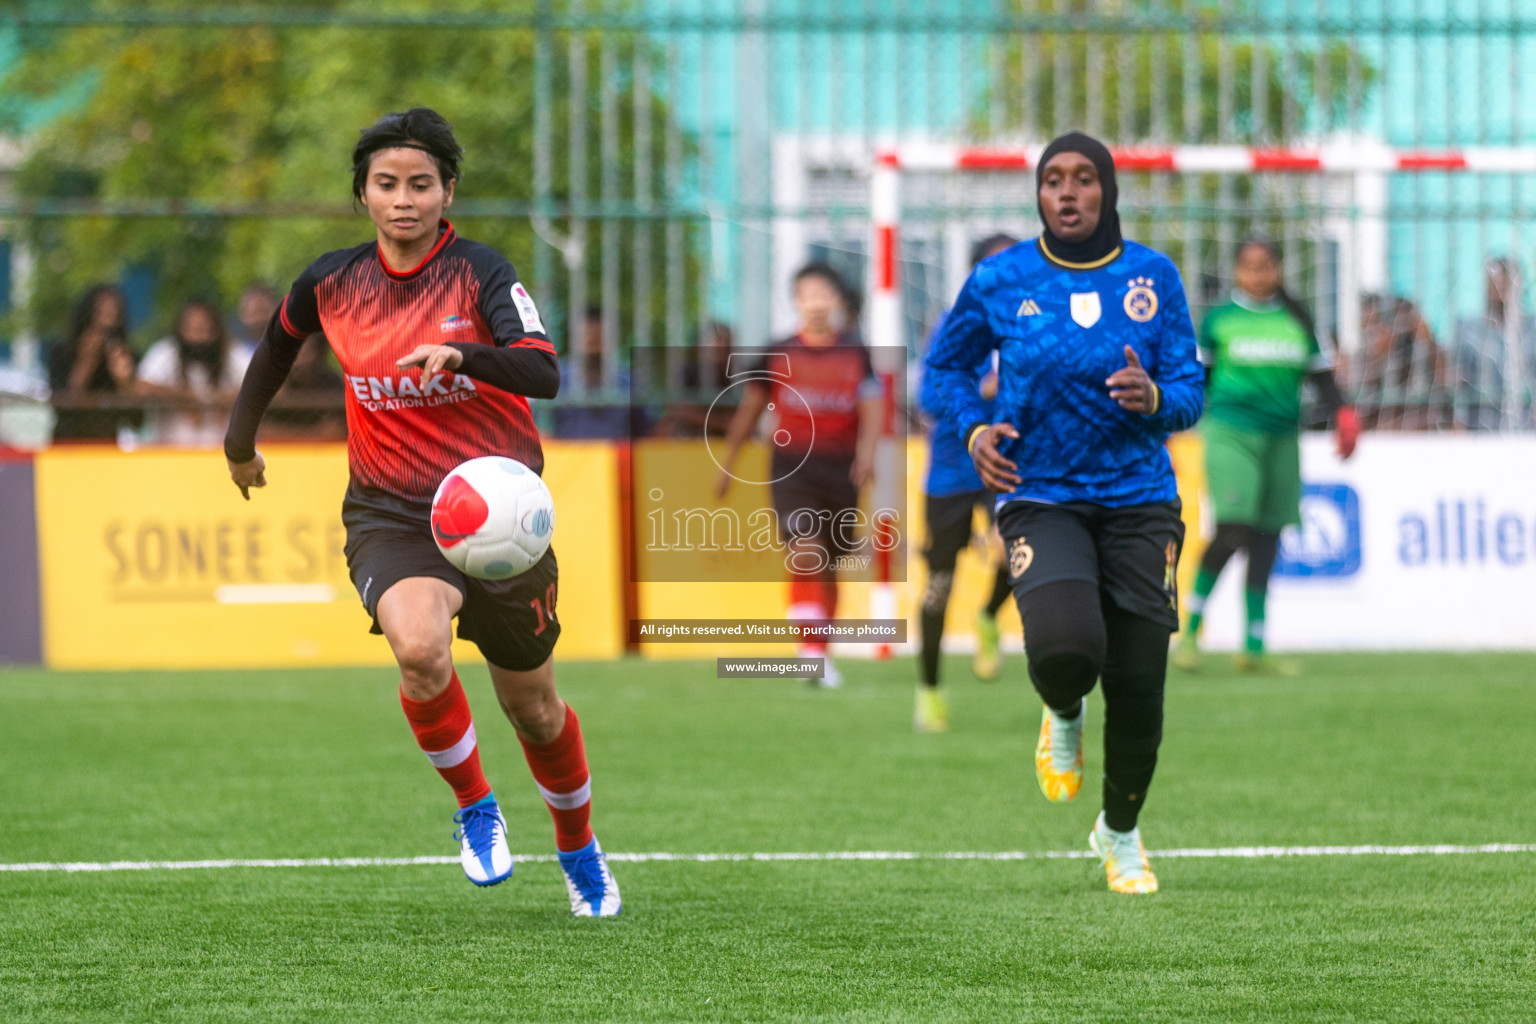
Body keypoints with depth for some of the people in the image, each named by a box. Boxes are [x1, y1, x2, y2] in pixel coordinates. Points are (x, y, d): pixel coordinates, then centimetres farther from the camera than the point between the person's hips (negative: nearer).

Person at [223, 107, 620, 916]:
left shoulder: (481, 273, -11)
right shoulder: (333, 282, 0)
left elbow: (544, 373, -26)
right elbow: (279, 342, 23)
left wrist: (462, 354, -43)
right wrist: (241, 438, 32)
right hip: (388, 512, 1)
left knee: (533, 707, 12)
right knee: (418, 646, -31)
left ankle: (578, 849, 42)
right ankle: (474, 808, -5)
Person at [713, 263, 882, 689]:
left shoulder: (855, 354, 5)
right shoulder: (779, 355, 4)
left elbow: (871, 407, -1)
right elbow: (750, 410, 12)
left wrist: (867, 450, -20)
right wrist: (726, 464, 15)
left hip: (841, 470, 2)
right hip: (791, 469, -2)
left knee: (828, 566, 10)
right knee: (805, 551, -20)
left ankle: (822, 653, 24)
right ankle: (813, 651, -26)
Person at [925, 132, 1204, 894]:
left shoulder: (1153, 277, 2)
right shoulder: (1000, 281, 0)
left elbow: (1190, 394, 4)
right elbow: (946, 365, 15)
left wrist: (1155, 397, -20)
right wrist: (973, 429, -4)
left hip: (1138, 497, 2)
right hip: (1040, 497, -2)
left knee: (1138, 682, 0)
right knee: (1064, 646, -28)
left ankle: (1120, 832, 27)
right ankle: (1063, 718, 12)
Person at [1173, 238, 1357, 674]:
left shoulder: (1297, 321, 12)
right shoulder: (1219, 320, 4)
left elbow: (1322, 379, 16)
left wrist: (1343, 416, -1)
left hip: (1281, 438, 4)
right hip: (1230, 435, -4)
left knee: (1266, 543, 3)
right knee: (1231, 531, -18)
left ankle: (1254, 649, 7)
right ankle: (1190, 630, -6)